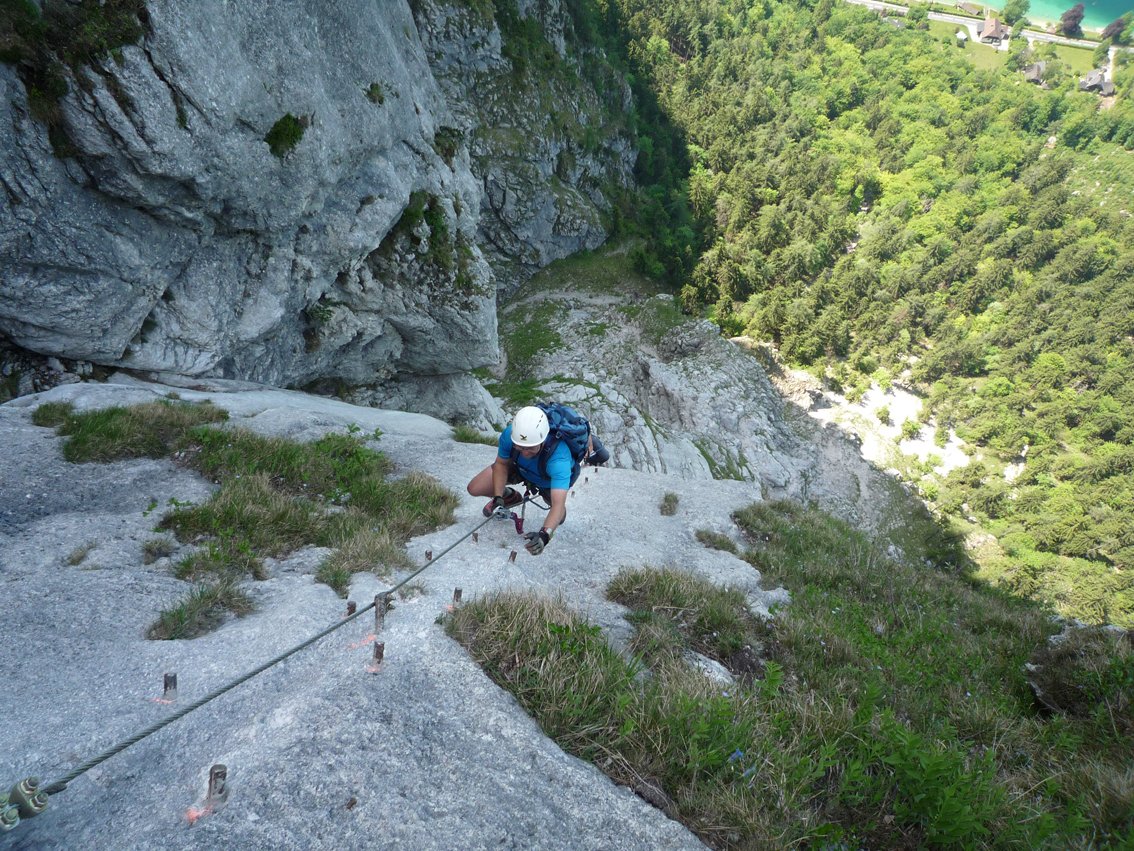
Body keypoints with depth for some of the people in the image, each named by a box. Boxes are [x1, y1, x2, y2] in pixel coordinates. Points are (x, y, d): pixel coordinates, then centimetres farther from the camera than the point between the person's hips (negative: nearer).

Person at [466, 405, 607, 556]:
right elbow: (501, 464, -16)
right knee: (474, 489, -9)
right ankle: (510, 497, 25)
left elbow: (558, 504, -54)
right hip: (520, 468, 2)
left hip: (552, 477, -2)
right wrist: (498, 497, -28)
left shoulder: (558, 458, -49)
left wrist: (544, 535, -70)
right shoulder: (509, 434, -38)